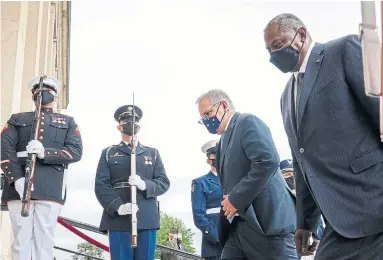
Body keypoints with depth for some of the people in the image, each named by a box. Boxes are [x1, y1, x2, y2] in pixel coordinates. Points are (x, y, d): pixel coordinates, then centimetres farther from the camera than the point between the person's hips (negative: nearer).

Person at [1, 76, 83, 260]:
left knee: (44, 240, -5)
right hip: (19, 187, 1)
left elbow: (76, 151, 6)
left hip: (50, 189, 0)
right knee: (22, 239, -5)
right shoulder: (17, 119, 23)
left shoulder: (67, 122, 23)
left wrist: (45, 153, -12)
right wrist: (17, 178, -13)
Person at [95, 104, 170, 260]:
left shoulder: (153, 153, 21)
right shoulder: (108, 153, 15)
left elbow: (164, 182, 10)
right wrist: (118, 207, -16)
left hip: (147, 219, 2)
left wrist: (145, 184, -13)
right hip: (118, 219, -1)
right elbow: (100, 185, 2)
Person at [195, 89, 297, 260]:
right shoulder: (224, 140, 23)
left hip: (266, 221, -9)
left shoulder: (248, 122, -4)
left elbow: (268, 161, -19)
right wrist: (229, 201, 5)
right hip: (238, 226, 9)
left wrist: (236, 199, -15)